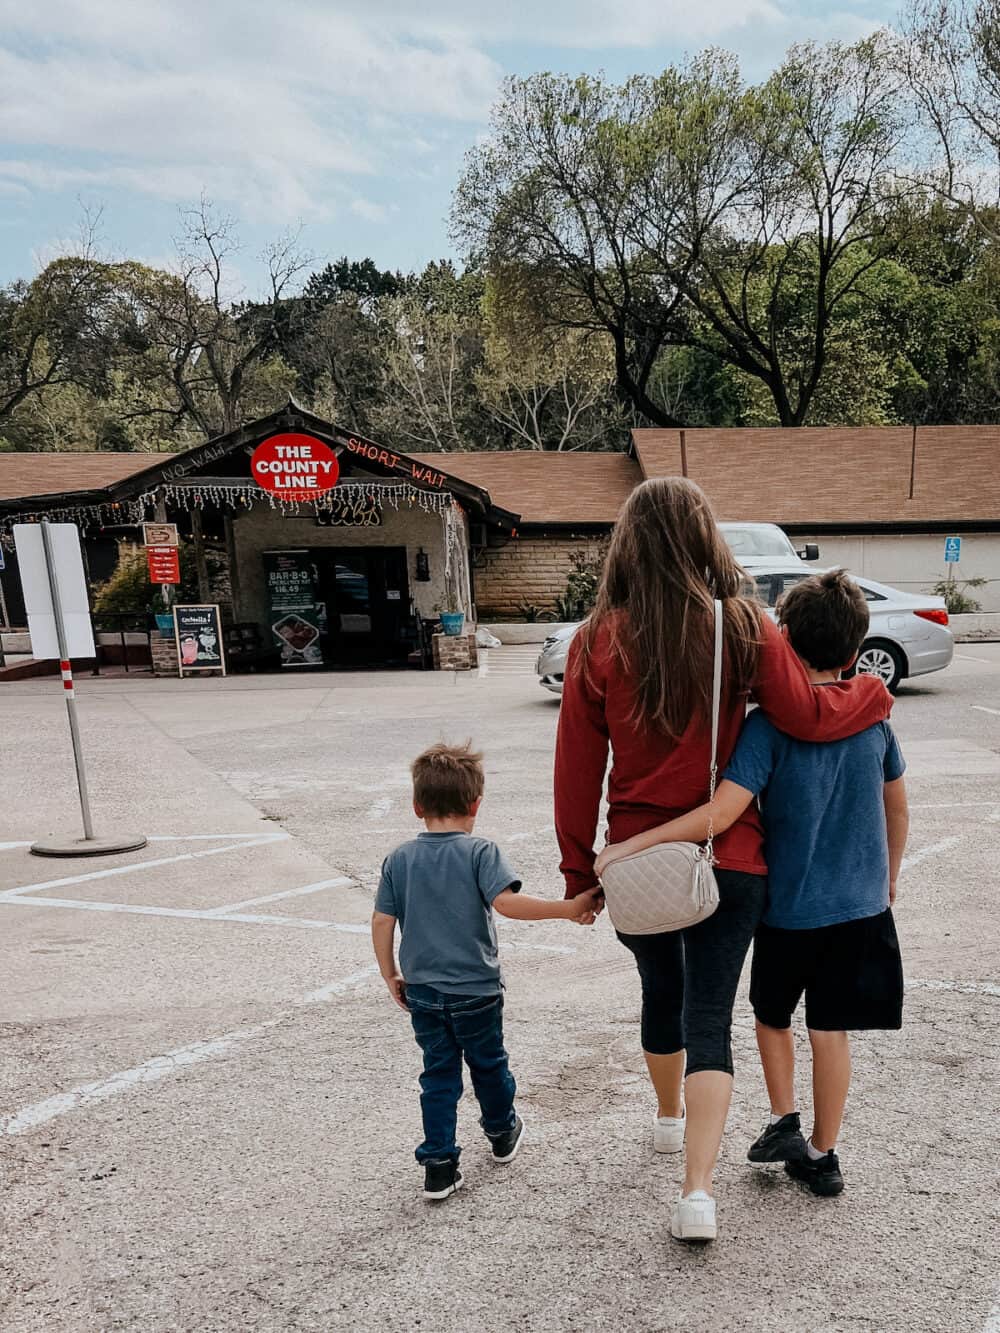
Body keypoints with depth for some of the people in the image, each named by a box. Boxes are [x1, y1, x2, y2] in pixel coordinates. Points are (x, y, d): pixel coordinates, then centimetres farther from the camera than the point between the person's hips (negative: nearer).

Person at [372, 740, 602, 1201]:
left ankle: (438, 1165, 12)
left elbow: (381, 921, -1)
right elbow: (507, 902, -26)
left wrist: (390, 974, 11)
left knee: (438, 1075, 13)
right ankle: (502, 1134, 40)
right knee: (488, 1065, 19)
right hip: (476, 990, -2)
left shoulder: (399, 859, -1)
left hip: (423, 991, 2)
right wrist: (569, 909, -24)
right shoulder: (480, 852, -13)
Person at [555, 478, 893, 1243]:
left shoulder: (601, 640, -9)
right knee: (709, 1018, 7)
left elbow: (578, 767, -6)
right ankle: (699, 1188, -1)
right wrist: (876, 692, 13)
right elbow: (809, 718, -8)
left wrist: (579, 870, 4)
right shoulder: (743, 628, -11)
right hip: (728, 862, -1)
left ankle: (669, 1117, 48)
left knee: (661, 993, 24)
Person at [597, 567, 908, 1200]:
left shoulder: (769, 724, -18)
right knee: (832, 1030, 13)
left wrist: (630, 845, -26)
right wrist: (889, 878, 24)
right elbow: (897, 807, 9)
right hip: (861, 904, 4)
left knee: (772, 1014, 22)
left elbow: (721, 814, -28)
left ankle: (784, 1121, 19)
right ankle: (822, 1154, 22)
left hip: (790, 906, -3)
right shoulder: (873, 714, -3)